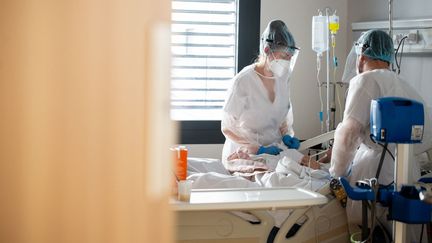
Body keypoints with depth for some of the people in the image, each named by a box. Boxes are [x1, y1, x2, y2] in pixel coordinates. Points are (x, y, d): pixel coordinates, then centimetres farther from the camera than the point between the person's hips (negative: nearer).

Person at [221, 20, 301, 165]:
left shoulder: (283, 78, 3)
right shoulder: (243, 81, -14)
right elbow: (227, 128, -9)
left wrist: (286, 136, -1)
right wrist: (260, 149, -16)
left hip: (273, 152, 5)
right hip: (243, 154, -5)